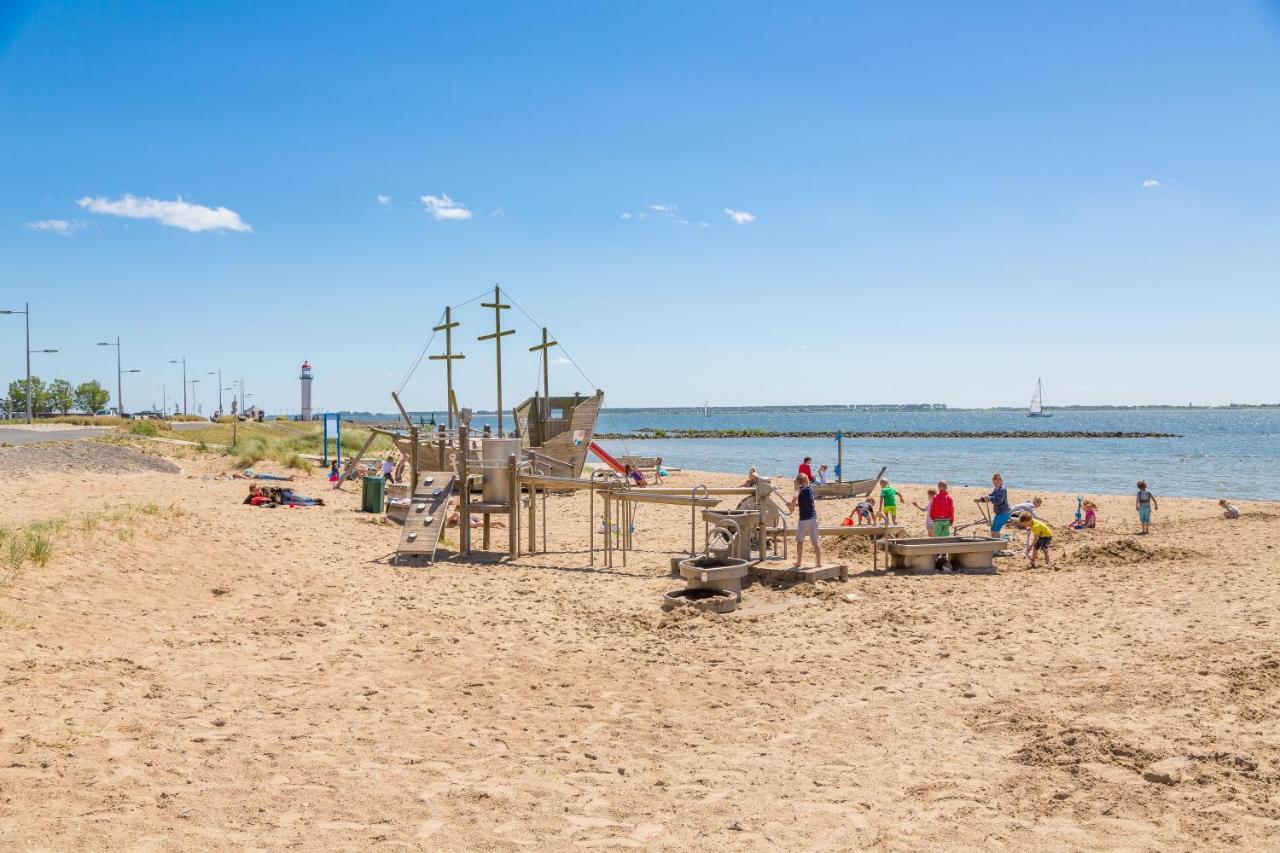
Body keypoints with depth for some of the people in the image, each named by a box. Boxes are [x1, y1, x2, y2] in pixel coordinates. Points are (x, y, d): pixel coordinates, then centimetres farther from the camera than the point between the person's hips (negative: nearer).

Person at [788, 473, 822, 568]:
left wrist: (792, 507, -12)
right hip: (813, 518, 4)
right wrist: (795, 504, 20)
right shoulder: (810, 488, 10)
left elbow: (795, 498, -27)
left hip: (803, 519, -4)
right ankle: (819, 562, 4)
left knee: (800, 541, 10)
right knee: (815, 542, 5)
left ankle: (799, 562, 15)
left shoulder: (800, 489, -6)